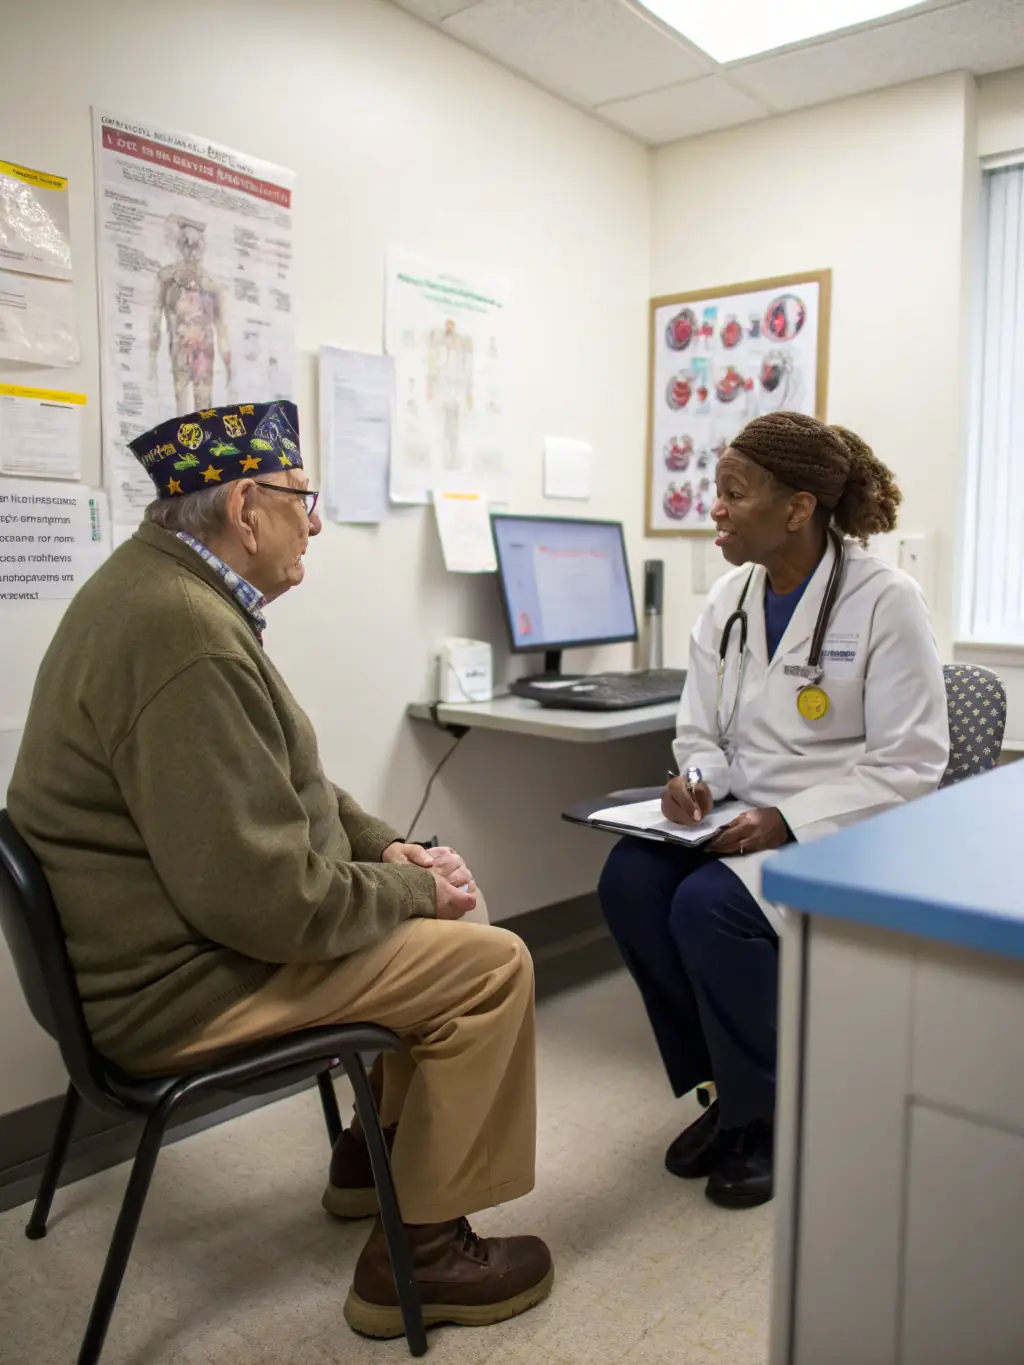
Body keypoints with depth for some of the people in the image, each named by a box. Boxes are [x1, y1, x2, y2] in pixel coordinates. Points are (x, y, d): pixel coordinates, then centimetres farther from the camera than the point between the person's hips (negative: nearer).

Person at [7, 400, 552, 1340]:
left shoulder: (160, 583, 5)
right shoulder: (186, 636, -28)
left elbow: (273, 779, 14)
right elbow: (264, 898, -29)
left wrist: (387, 848, 4)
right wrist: (415, 891, -14)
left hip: (162, 927, 10)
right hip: (175, 983, -10)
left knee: (436, 919, 18)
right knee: (493, 964, -10)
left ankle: (378, 1148, 33)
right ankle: (418, 1254, 5)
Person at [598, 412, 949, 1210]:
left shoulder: (884, 600, -11)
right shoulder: (730, 600, 6)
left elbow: (908, 767, -13)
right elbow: (703, 734, 12)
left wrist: (787, 822, -23)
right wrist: (695, 779, -12)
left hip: (846, 836, -5)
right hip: (746, 820, 6)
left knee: (710, 904, -30)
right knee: (630, 880, -21)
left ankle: (767, 1116, -1)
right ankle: (720, 1088, 2)